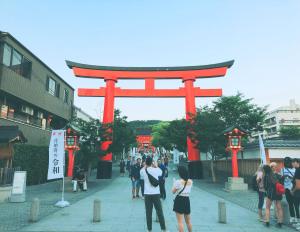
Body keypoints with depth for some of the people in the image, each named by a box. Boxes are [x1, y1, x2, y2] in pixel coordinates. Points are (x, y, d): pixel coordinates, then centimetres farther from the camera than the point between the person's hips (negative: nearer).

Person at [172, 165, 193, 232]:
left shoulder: (178, 182, -16)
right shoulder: (190, 181, -1)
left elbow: (173, 191, -6)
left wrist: (174, 183, 8)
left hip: (179, 200, -5)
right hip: (187, 200, 5)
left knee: (180, 222, 1)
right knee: (188, 221, 21)